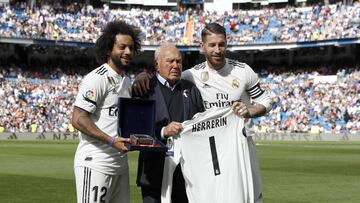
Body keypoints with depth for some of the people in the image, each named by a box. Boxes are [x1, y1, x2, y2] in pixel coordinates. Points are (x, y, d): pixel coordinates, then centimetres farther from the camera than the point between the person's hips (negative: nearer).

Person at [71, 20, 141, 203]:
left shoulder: (126, 80, 17)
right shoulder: (96, 78, -11)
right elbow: (78, 119, -17)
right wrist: (112, 141, -24)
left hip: (120, 164, 9)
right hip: (95, 164, -9)